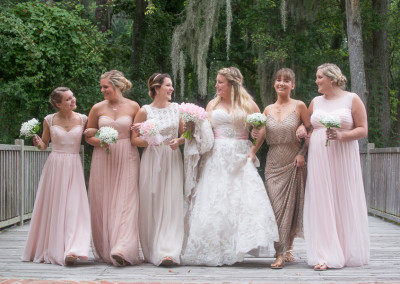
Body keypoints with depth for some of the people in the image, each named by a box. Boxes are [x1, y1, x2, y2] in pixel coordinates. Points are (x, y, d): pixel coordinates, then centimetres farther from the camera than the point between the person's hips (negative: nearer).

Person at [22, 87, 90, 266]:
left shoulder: (82, 119, 4)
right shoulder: (49, 120, 2)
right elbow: (44, 145, 12)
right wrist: (38, 143, -9)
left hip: (73, 167, 0)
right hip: (54, 166, 0)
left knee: (73, 207, -11)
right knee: (52, 208, 2)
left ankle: (71, 251, -21)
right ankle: (49, 250, 14)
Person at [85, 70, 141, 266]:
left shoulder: (133, 107, 3)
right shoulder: (98, 108, 6)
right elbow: (88, 135, 14)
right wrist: (98, 141, -6)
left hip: (126, 159, -2)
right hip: (103, 159, 2)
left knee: (125, 202, -10)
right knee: (103, 203, 1)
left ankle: (122, 250, -17)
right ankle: (105, 250, 11)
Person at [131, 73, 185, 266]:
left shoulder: (176, 108, 9)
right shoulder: (145, 111, 0)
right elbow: (135, 139, 1)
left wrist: (179, 141, -9)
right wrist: (150, 140, -16)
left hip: (173, 160, 2)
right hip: (152, 159, -2)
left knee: (171, 204, -6)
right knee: (152, 205, -1)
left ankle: (168, 251, -8)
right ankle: (153, 251, 6)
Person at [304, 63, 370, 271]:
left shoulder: (352, 99, 2)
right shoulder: (316, 102, 14)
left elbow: (363, 129, -2)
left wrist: (341, 135, -16)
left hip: (343, 158, -3)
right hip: (318, 158, 3)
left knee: (344, 203, 0)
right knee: (322, 204, -3)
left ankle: (348, 252, 13)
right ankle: (326, 255, -3)